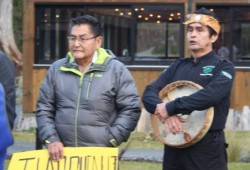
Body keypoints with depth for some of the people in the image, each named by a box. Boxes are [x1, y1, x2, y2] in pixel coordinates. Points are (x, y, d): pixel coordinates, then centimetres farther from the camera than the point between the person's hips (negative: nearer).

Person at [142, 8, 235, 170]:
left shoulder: (223, 67, -2)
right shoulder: (178, 66, 13)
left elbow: (211, 95, -22)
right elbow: (149, 92, 3)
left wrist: (170, 107, -20)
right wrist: (164, 113, -18)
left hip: (208, 146, -5)